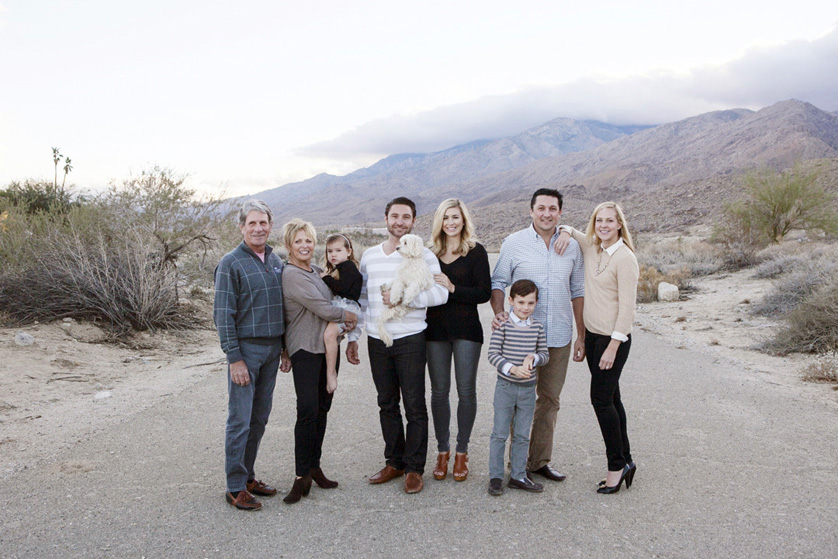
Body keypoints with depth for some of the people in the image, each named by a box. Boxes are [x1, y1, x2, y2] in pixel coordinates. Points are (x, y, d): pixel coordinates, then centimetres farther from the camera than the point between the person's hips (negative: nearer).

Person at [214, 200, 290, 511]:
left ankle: (248, 476, 25)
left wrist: (284, 348, 14)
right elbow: (223, 314, -11)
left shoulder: (276, 261, 11)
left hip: (272, 349, 6)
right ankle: (236, 487, 7)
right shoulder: (231, 263, -8)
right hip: (246, 348, -6)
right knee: (240, 421, -3)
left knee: (260, 418, 12)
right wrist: (234, 358, -15)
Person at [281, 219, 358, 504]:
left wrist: (345, 320, 2)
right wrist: (350, 316, 0)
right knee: (308, 411, -13)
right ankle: (302, 475, -4)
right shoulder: (291, 274, -12)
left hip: (327, 346, 8)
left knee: (322, 408, 9)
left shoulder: (317, 271, 14)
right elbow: (323, 309, -17)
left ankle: (314, 466, 19)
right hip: (305, 349, -8)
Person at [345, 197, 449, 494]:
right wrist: (351, 337, 13)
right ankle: (394, 462, 26)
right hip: (377, 341, 5)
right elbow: (360, 297, 15)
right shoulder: (369, 256, 11)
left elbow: (440, 293, -14)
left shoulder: (423, 255, -3)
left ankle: (415, 468, 13)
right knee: (387, 404, 13)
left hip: (410, 340, -4)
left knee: (414, 406, 1)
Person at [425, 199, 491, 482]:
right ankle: (442, 450, 20)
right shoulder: (430, 253, 9)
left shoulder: (476, 252, -1)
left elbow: (484, 293, -9)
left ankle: (462, 452, 15)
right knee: (439, 391, 7)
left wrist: (452, 288, -18)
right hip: (435, 329, 3)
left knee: (466, 390, 2)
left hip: (466, 329, -3)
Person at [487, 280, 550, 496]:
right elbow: (493, 354, -11)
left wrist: (533, 358, -15)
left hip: (528, 389, 4)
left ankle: (518, 476, 24)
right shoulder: (503, 325, -9)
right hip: (505, 387, -3)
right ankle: (495, 476, 14)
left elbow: (545, 354, 7)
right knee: (500, 434, 3)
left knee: (522, 435, 12)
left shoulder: (537, 327, 3)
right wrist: (512, 368, -24)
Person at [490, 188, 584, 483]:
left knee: (550, 399, 11)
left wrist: (581, 335, 10)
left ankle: (540, 460, 24)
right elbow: (498, 282, 2)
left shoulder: (572, 247, 7)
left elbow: (577, 292, 12)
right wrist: (499, 312, -17)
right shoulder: (514, 243, -1)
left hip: (559, 337, 3)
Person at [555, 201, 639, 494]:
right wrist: (566, 232, 1)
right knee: (610, 398, 13)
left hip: (613, 338, -8)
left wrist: (613, 346, -19)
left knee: (601, 398, -4)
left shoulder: (625, 258, -15)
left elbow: (627, 307, -17)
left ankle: (618, 464, 11)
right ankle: (624, 461, 24)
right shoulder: (591, 247, 6)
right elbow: (568, 229, 26)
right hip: (592, 334, 8)